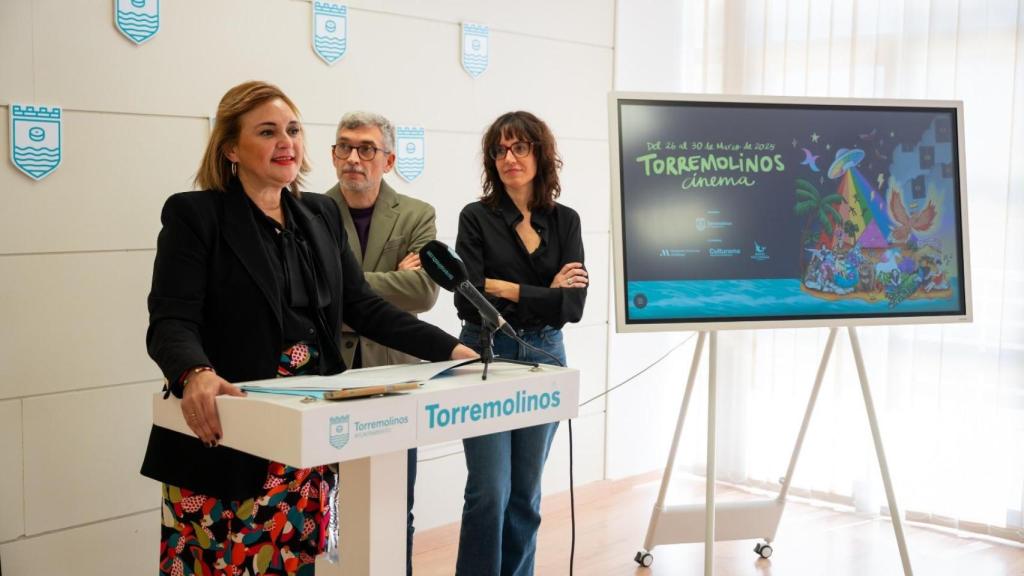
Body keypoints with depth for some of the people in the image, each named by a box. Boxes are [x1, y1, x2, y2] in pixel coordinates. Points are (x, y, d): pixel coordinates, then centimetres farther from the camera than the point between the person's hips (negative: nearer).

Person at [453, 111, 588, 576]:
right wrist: (544, 294, -12)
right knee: (489, 490, -6)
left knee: (526, 492, 11)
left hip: (544, 358, 3)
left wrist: (506, 289, -12)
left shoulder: (565, 221, 5)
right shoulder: (477, 218, -3)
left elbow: (573, 304, -7)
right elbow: (467, 298, -14)